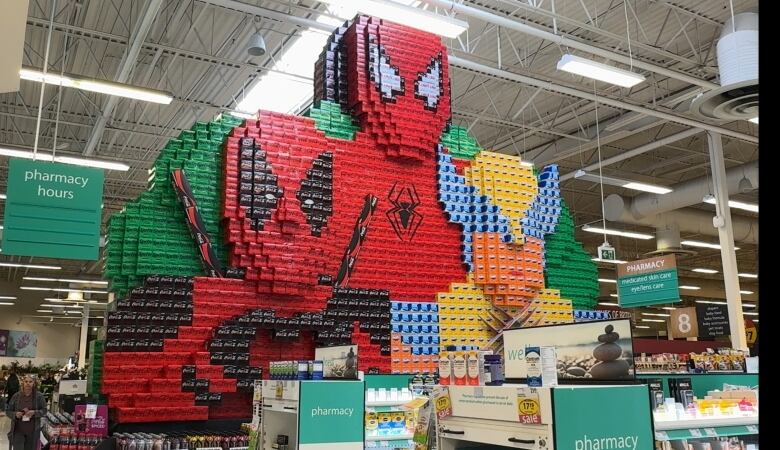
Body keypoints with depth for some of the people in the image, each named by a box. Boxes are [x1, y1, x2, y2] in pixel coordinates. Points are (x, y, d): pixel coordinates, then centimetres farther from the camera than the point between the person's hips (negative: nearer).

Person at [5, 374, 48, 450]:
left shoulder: (39, 396, -3)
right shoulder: (16, 396, -1)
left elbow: (44, 410, 2)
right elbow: (8, 411, 6)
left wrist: (34, 412, -17)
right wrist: (15, 414, -14)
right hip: (18, 431, 0)